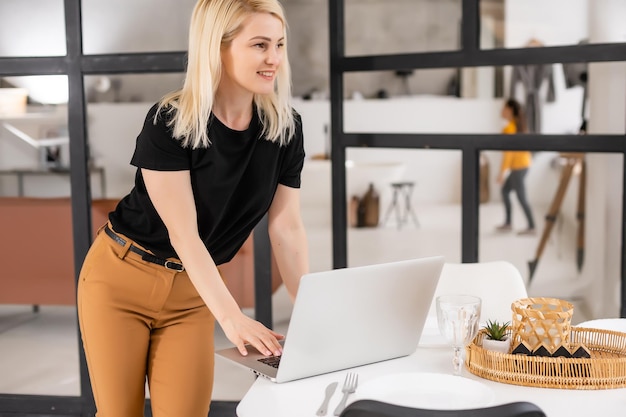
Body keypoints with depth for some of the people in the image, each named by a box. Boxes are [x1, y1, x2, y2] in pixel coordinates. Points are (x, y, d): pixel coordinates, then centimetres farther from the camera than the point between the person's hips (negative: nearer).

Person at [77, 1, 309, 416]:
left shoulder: (286, 126, -8)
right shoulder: (169, 123, -22)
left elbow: (288, 228, -6)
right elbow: (183, 233, -24)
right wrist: (231, 317, -33)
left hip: (194, 289, 4)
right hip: (122, 279, -3)